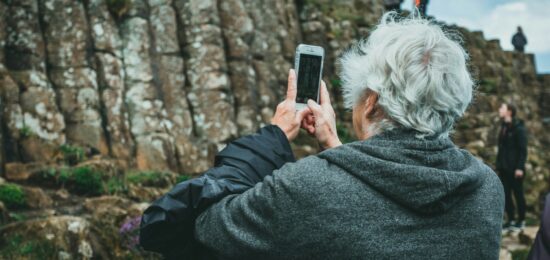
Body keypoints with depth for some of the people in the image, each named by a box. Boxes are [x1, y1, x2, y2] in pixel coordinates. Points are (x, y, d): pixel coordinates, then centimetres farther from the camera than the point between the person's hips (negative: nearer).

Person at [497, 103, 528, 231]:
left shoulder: (518, 128, -10)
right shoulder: (503, 127, 13)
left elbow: (523, 149, -14)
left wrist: (520, 167, -19)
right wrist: (499, 165, 12)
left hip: (515, 168, -7)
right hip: (504, 168, 7)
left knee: (518, 193, 2)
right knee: (506, 194, 7)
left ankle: (521, 220, 13)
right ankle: (511, 220, 15)